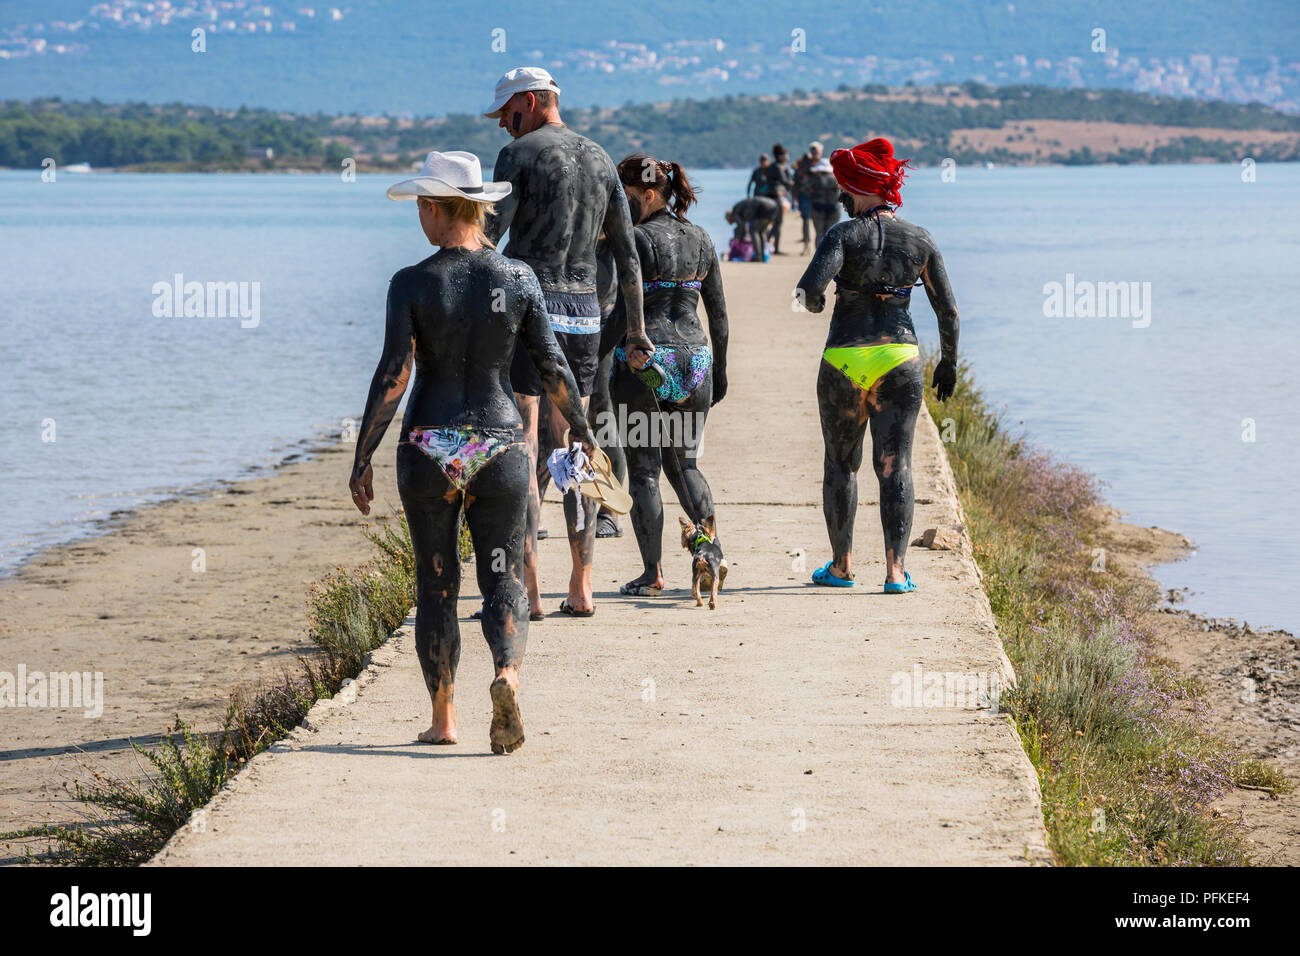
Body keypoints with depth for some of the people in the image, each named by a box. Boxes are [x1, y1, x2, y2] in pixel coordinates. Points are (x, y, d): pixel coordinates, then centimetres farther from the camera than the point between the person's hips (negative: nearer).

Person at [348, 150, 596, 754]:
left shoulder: (411, 284, -7)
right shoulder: (517, 279, -2)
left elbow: (392, 376, -12)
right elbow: (552, 368, 1)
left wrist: (362, 458, -7)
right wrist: (582, 430, 16)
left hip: (429, 448, -1)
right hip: (500, 445, 1)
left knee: (436, 586, 13)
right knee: (503, 580, 6)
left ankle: (442, 718, 16)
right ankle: (506, 676, -23)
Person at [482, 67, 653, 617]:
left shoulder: (520, 155, -6)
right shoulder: (600, 160, 13)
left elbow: (488, 237, -15)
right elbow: (627, 256, 15)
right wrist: (636, 330, 21)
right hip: (584, 315, 6)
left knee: (520, 452, -5)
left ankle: (527, 590, -10)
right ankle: (581, 589, 11)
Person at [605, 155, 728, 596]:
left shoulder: (638, 240, -10)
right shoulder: (701, 240, 9)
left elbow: (625, 312, -15)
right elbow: (719, 314, 12)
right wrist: (719, 372, 19)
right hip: (694, 360, 6)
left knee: (643, 468, 4)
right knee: (684, 462, 17)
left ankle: (652, 573, 5)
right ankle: (711, 544, -5)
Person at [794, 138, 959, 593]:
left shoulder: (845, 234, -7)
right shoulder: (920, 240, 3)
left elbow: (811, 286, -21)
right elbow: (947, 309, 7)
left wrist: (812, 301, 3)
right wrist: (948, 362, 19)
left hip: (844, 362, -1)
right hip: (899, 360, 2)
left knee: (840, 462, 15)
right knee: (894, 466, 2)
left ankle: (841, 565, 21)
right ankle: (895, 569, -8)